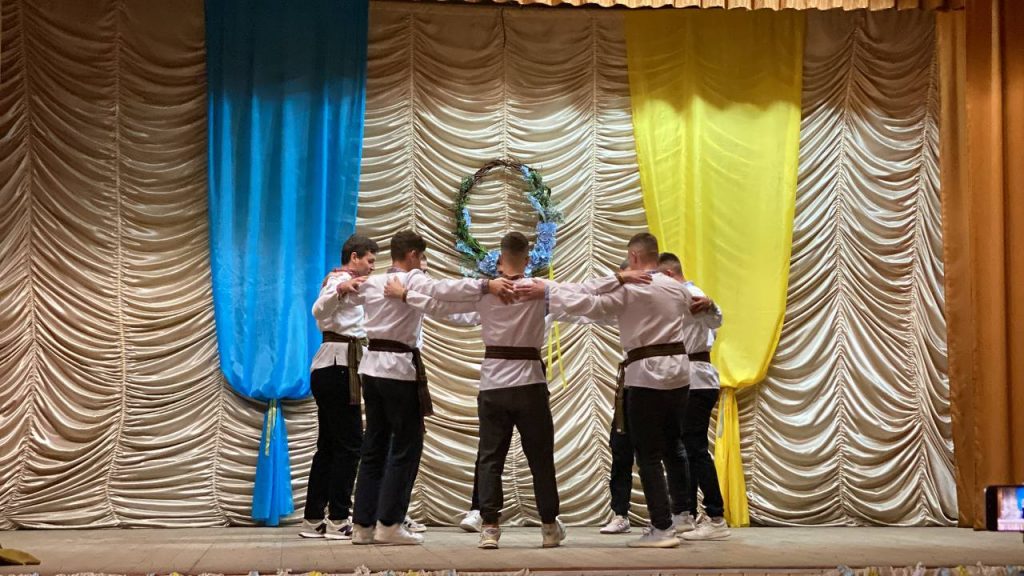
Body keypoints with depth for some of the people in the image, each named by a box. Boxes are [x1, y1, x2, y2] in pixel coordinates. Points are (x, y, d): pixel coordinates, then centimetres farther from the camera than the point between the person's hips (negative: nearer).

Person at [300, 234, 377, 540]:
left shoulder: (343, 281, 24)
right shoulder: (340, 280, -8)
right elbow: (319, 310, -27)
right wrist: (339, 290, -45)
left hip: (332, 367, 11)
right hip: (339, 366, -11)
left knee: (329, 445, 10)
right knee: (349, 444, -9)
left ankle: (314, 519, 12)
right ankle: (338, 520, -7)